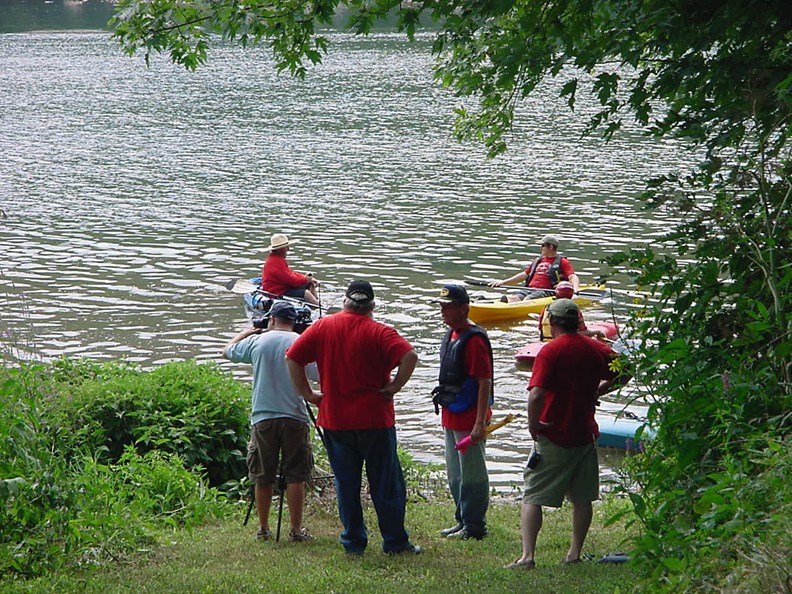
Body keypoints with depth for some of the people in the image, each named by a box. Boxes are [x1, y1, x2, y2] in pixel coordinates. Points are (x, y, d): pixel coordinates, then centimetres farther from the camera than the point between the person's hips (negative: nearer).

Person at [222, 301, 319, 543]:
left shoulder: (257, 341, 5)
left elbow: (227, 351, 22)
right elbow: (321, 377, -7)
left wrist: (245, 332, 37)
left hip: (262, 417, 2)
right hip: (294, 417, -2)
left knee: (263, 478, 10)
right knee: (295, 477, 3)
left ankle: (263, 529, 16)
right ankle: (296, 529, 3)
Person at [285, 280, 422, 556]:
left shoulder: (322, 327, 3)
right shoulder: (378, 332, -7)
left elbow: (292, 357, 1)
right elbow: (410, 355, -22)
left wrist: (308, 393, 5)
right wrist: (394, 386, -11)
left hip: (334, 420, 3)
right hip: (374, 419, -3)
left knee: (346, 484, 11)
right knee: (385, 484, 6)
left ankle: (353, 542, 14)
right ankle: (395, 542, 9)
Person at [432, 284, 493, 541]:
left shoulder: (474, 339, -18)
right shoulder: (451, 334, 12)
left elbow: (485, 383, -21)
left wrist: (480, 423, -24)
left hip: (469, 417, -10)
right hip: (451, 415, 10)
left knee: (471, 473, -1)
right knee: (455, 474, 18)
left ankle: (474, 526, 7)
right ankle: (463, 521, 29)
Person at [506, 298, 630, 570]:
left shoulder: (550, 351, -14)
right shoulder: (597, 348, 3)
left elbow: (536, 395, -24)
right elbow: (624, 374, 18)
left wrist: (533, 426, -11)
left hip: (553, 437, -5)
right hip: (585, 434, 5)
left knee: (532, 497, 0)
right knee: (582, 498, 15)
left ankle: (527, 555, -8)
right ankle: (574, 553, 19)